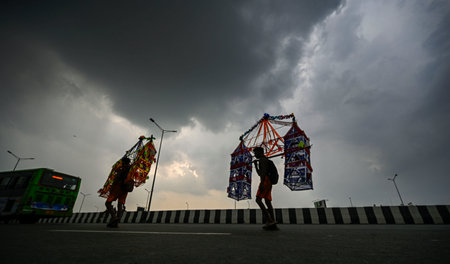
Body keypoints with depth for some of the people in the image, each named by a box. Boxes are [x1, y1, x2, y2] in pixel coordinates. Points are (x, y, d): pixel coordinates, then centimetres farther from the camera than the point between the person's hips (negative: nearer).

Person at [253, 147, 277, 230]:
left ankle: (269, 220, -22)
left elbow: (263, 171, -18)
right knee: (268, 202, 3)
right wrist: (255, 164, 30)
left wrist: (261, 183, -26)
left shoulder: (262, 159, -2)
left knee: (258, 200, -14)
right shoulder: (265, 161, 29)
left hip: (265, 181, -10)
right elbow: (259, 174, 33)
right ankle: (273, 223, -4)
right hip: (268, 183, 10)